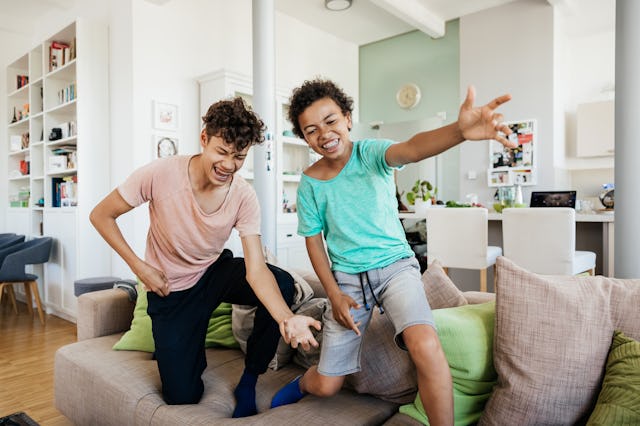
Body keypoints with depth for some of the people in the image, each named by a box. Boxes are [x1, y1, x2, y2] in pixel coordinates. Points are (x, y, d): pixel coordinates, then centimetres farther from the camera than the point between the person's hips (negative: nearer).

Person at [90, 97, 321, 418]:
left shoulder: (244, 196, -20)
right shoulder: (160, 174, -24)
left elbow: (256, 270, -27)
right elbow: (101, 215, -10)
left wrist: (286, 318, -45)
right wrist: (139, 267, -18)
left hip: (216, 271, 2)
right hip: (170, 289, -1)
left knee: (283, 284, -27)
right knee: (182, 396, -3)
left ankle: (248, 383, -6)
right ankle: (192, 348, 32)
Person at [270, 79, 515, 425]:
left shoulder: (370, 154, -11)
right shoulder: (309, 183, -3)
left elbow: (410, 149, -33)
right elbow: (314, 241, 3)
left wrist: (459, 131, -55)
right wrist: (335, 295, -5)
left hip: (394, 264, -1)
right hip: (347, 277, 2)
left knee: (425, 347, -31)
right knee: (326, 386, 7)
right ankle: (303, 383, 44)